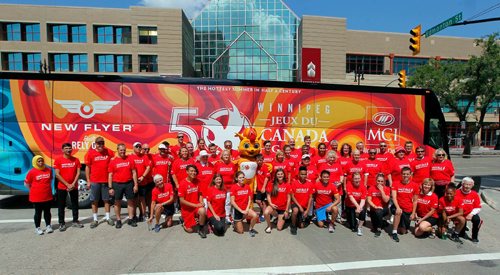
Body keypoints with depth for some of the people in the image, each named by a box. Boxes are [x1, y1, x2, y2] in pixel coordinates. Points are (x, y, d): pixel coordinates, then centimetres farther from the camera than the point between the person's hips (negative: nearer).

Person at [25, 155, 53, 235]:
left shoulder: (48, 170, 2)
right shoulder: (32, 172, -8)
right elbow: (26, 184, 0)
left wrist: (46, 189, 11)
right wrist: (34, 190, 3)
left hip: (48, 196, 3)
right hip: (36, 197, -3)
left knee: (47, 212, 13)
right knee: (38, 212, 8)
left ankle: (48, 226, 26)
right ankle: (37, 228, 23)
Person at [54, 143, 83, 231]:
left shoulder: (76, 160, 2)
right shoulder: (58, 160, -5)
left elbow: (78, 173, 1)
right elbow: (57, 174, -9)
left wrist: (73, 184, -11)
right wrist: (67, 184, -14)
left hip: (74, 186, 2)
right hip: (62, 187, -2)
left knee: (75, 204, 10)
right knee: (61, 206, 6)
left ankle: (75, 221, 22)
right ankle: (61, 223, 16)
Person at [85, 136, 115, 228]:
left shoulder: (109, 152, 0)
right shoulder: (90, 153, -1)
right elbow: (87, 167, 2)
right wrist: (88, 181, -2)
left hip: (106, 180, 1)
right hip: (94, 181, 0)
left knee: (106, 200, 9)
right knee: (94, 201, 8)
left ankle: (107, 217, 21)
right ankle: (95, 219, 19)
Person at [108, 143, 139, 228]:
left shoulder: (130, 159, 1)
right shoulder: (113, 161, 0)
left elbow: (134, 172, 2)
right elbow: (110, 175, 1)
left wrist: (136, 184, -2)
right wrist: (110, 188, -4)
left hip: (129, 183, 1)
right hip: (117, 184, 0)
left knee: (130, 201, 6)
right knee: (117, 202, 7)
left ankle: (130, 219, 18)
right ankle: (118, 220, 20)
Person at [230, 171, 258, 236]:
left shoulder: (247, 186, 1)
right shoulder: (234, 187, -12)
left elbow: (249, 199, 3)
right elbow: (232, 202, -15)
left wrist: (247, 209, -12)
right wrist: (241, 211, -16)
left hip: (245, 209, 3)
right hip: (237, 210, -3)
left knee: (255, 215, -27)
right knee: (240, 231, 0)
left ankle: (250, 229, 0)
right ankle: (236, 223, 33)